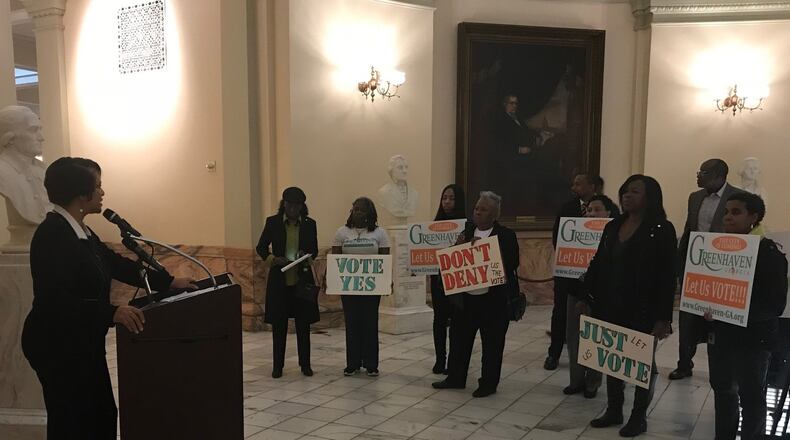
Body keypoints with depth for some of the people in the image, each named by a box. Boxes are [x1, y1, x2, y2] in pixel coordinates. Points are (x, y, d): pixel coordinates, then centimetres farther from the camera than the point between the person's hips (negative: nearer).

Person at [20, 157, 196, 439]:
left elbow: (116, 264, 13)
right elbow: (54, 299, -28)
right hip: (57, 346, -9)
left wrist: (169, 282, 9)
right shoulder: (51, 233, -21)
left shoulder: (81, 231, 8)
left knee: (102, 416, 15)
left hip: (83, 343, 9)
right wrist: (111, 313, -35)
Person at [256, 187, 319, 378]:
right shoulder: (272, 222, -1)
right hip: (279, 280, -1)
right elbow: (261, 247, 5)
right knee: (279, 324, 5)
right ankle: (277, 365, 16)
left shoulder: (309, 224, 2)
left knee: (303, 324, 7)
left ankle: (305, 364, 18)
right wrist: (273, 259, -14)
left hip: (302, 279, 1)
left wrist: (307, 258, -12)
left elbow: (314, 250, 11)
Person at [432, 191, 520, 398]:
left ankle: (489, 383, 18)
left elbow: (511, 264, -15)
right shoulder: (466, 232, 9)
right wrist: (459, 247, -10)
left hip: (494, 298, -5)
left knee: (492, 342, 5)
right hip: (466, 296, 5)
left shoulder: (506, 235, -5)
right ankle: (455, 378, 28)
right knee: (459, 338, 13)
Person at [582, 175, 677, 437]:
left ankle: (639, 416, 22)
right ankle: (614, 410, 28)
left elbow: (668, 277, -14)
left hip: (643, 310, -6)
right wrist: (588, 299, 7)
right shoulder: (613, 226, 8)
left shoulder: (661, 230, -10)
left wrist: (663, 317, -17)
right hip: (611, 307, 6)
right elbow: (598, 265, 11)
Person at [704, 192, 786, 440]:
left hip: (753, 337, -6)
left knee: (751, 396, 7)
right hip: (720, 333, 6)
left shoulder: (770, 254, -12)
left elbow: (776, 304, -16)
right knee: (722, 388, 18)